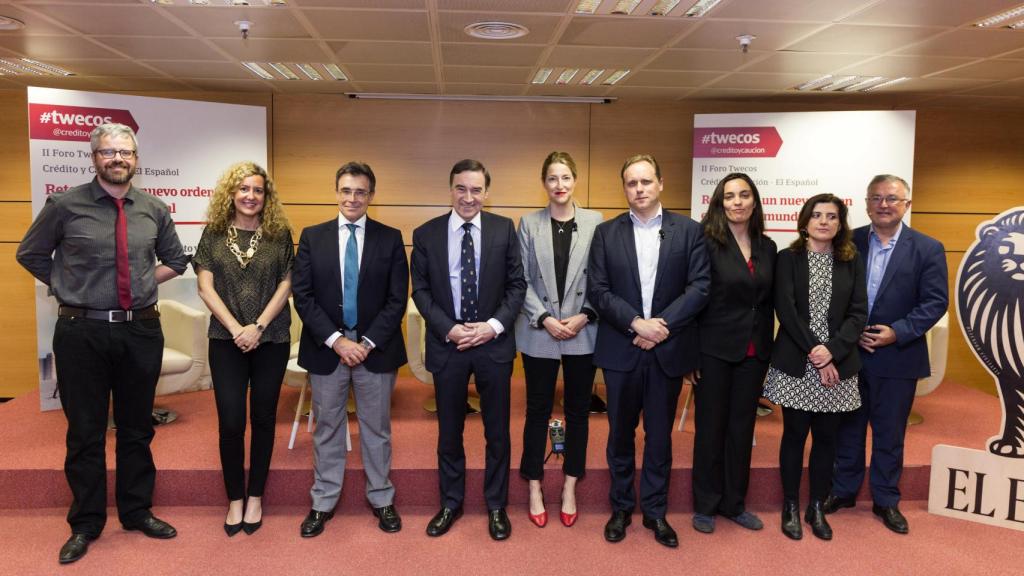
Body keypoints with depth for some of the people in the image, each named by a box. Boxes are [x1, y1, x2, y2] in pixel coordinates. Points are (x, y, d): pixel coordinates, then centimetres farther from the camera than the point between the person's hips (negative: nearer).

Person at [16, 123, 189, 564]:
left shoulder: (154, 210, 4)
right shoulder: (65, 206, -3)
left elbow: (175, 260, 19)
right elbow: (30, 254, 9)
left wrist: (143, 280, 6)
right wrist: (69, 288, 2)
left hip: (141, 332, 2)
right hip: (82, 332, -2)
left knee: (137, 428, 14)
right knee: (85, 432, 8)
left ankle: (137, 512, 30)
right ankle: (85, 524, 23)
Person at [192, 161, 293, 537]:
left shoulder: (279, 234, 2)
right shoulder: (213, 233, 3)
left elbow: (286, 285, -1)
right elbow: (205, 287, -1)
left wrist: (258, 327, -11)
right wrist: (235, 328, -11)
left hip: (271, 340, 0)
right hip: (226, 340, 0)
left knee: (263, 419, 7)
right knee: (230, 421, -1)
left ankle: (255, 497, 21)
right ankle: (235, 499, 15)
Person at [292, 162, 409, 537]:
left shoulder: (390, 238, 0)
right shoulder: (312, 237, 2)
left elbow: (397, 299, -4)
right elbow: (303, 296, -3)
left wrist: (367, 343, -12)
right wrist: (335, 340, -13)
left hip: (375, 348, 0)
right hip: (326, 348, 1)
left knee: (377, 428, 11)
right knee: (327, 428, 12)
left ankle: (381, 499, 26)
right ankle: (323, 502, 25)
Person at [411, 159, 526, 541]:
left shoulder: (504, 229, 0)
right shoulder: (425, 234, 0)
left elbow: (517, 284, 0)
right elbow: (420, 291, 0)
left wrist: (495, 325, -13)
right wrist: (448, 329, -12)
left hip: (494, 342, 0)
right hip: (447, 344, 0)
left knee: (497, 431, 10)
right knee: (449, 431, 13)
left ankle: (496, 506, 27)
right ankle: (451, 503, 30)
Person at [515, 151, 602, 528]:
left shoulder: (595, 222, 0)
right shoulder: (529, 224, 2)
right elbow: (523, 280, -1)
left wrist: (585, 315, -11)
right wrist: (545, 319, -11)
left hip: (582, 332, 1)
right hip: (539, 332, 0)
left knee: (578, 410, 10)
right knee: (538, 410, 8)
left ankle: (569, 489, 24)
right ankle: (535, 490, 22)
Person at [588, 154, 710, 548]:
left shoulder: (688, 230, 2)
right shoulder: (606, 233, 3)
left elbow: (700, 286, -5)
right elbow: (597, 290, -4)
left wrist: (663, 323, -16)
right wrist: (636, 323, -16)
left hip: (668, 350, 0)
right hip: (620, 349, 0)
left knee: (659, 435, 11)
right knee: (620, 434, 11)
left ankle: (655, 511, 25)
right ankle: (621, 508, 27)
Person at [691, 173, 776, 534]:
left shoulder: (767, 247, 7)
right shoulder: (707, 242, -10)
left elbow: (768, 302, 11)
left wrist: (767, 351, 9)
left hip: (753, 353, 5)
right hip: (715, 351, -5)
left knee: (742, 428, 13)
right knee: (710, 428, 7)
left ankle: (734, 503, 28)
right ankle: (705, 506, 22)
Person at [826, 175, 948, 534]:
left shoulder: (928, 248, -2)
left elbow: (936, 301, -7)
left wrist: (898, 332, -18)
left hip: (897, 357, -1)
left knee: (889, 434, 10)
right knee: (848, 428, 13)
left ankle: (886, 500, 26)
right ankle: (843, 491, 29)